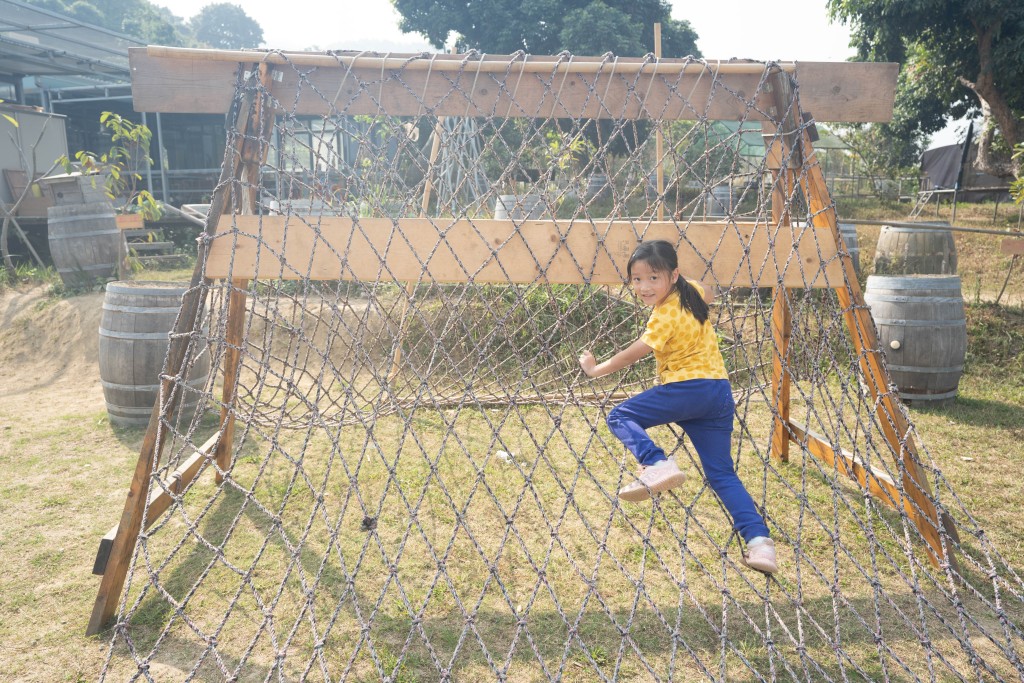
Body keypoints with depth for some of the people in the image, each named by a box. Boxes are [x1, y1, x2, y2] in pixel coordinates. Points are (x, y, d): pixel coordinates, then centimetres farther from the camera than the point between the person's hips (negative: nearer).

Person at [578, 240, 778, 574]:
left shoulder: (666, 315, -11)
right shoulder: (693, 291, 11)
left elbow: (633, 354, -7)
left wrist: (596, 369, 4)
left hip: (688, 388, -8)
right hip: (720, 390, 9)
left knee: (620, 416, -1)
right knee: (723, 474, 10)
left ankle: (657, 465, -24)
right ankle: (758, 540, 0)